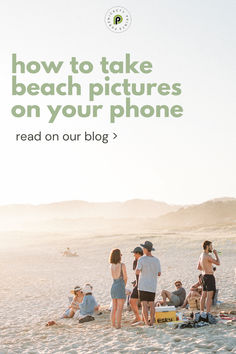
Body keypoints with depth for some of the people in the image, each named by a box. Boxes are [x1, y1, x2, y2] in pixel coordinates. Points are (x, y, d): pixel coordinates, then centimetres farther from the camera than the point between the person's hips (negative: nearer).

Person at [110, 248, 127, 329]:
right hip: (120, 287, -6)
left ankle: (113, 324, 15)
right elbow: (125, 278, -5)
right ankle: (118, 325, -3)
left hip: (113, 286, 6)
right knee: (120, 308, -2)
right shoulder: (122, 265, -12)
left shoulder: (111, 266, 5)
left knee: (114, 307, 12)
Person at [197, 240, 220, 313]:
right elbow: (218, 263, -16)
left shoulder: (201, 256, 12)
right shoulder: (207, 256, -18)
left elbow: (198, 267, 22)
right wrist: (216, 254, -5)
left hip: (204, 276, 10)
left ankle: (201, 312, 18)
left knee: (204, 295, 13)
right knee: (209, 296, -10)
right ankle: (208, 313, -13)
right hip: (209, 276, -10)